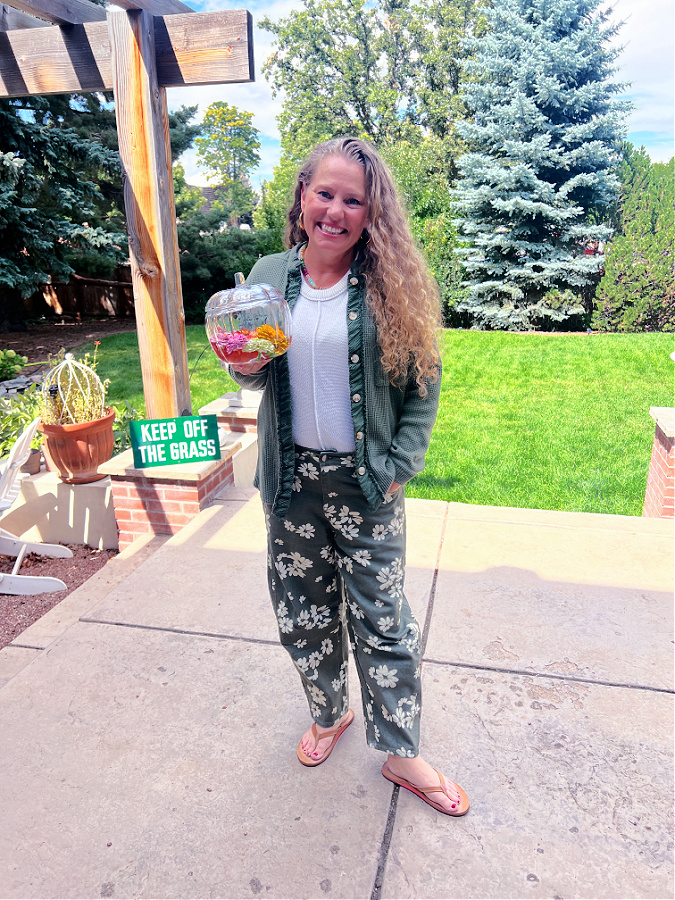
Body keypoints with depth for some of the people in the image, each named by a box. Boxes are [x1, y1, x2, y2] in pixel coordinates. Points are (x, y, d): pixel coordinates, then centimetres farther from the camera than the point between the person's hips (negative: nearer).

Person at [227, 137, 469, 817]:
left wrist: (399, 466, -11)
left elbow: (424, 384, -4)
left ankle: (401, 754, 30)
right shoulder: (268, 277, 2)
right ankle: (329, 713, 44)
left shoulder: (390, 284, -6)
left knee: (381, 619, 8)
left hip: (366, 481, -3)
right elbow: (256, 380, 10)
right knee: (302, 613, 16)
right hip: (291, 479, 3)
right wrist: (248, 370, -12)